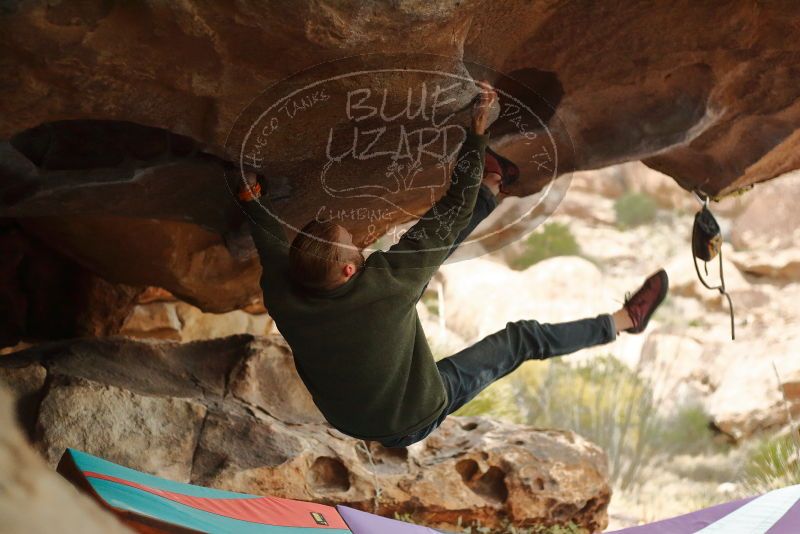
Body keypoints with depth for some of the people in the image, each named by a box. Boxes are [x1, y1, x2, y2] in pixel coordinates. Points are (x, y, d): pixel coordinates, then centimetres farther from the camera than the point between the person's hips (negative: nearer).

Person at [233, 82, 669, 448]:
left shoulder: (281, 295, -27)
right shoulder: (384, 283, -40)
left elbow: (269, 237, -3)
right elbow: (452, 213, -30)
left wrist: (250, 195, 12)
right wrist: (477, 129, -24)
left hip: (343, 418, 6)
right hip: (413, 422, -5)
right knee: (522, 338, 7)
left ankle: (489, 193, 26)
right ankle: (624, 320, 27)